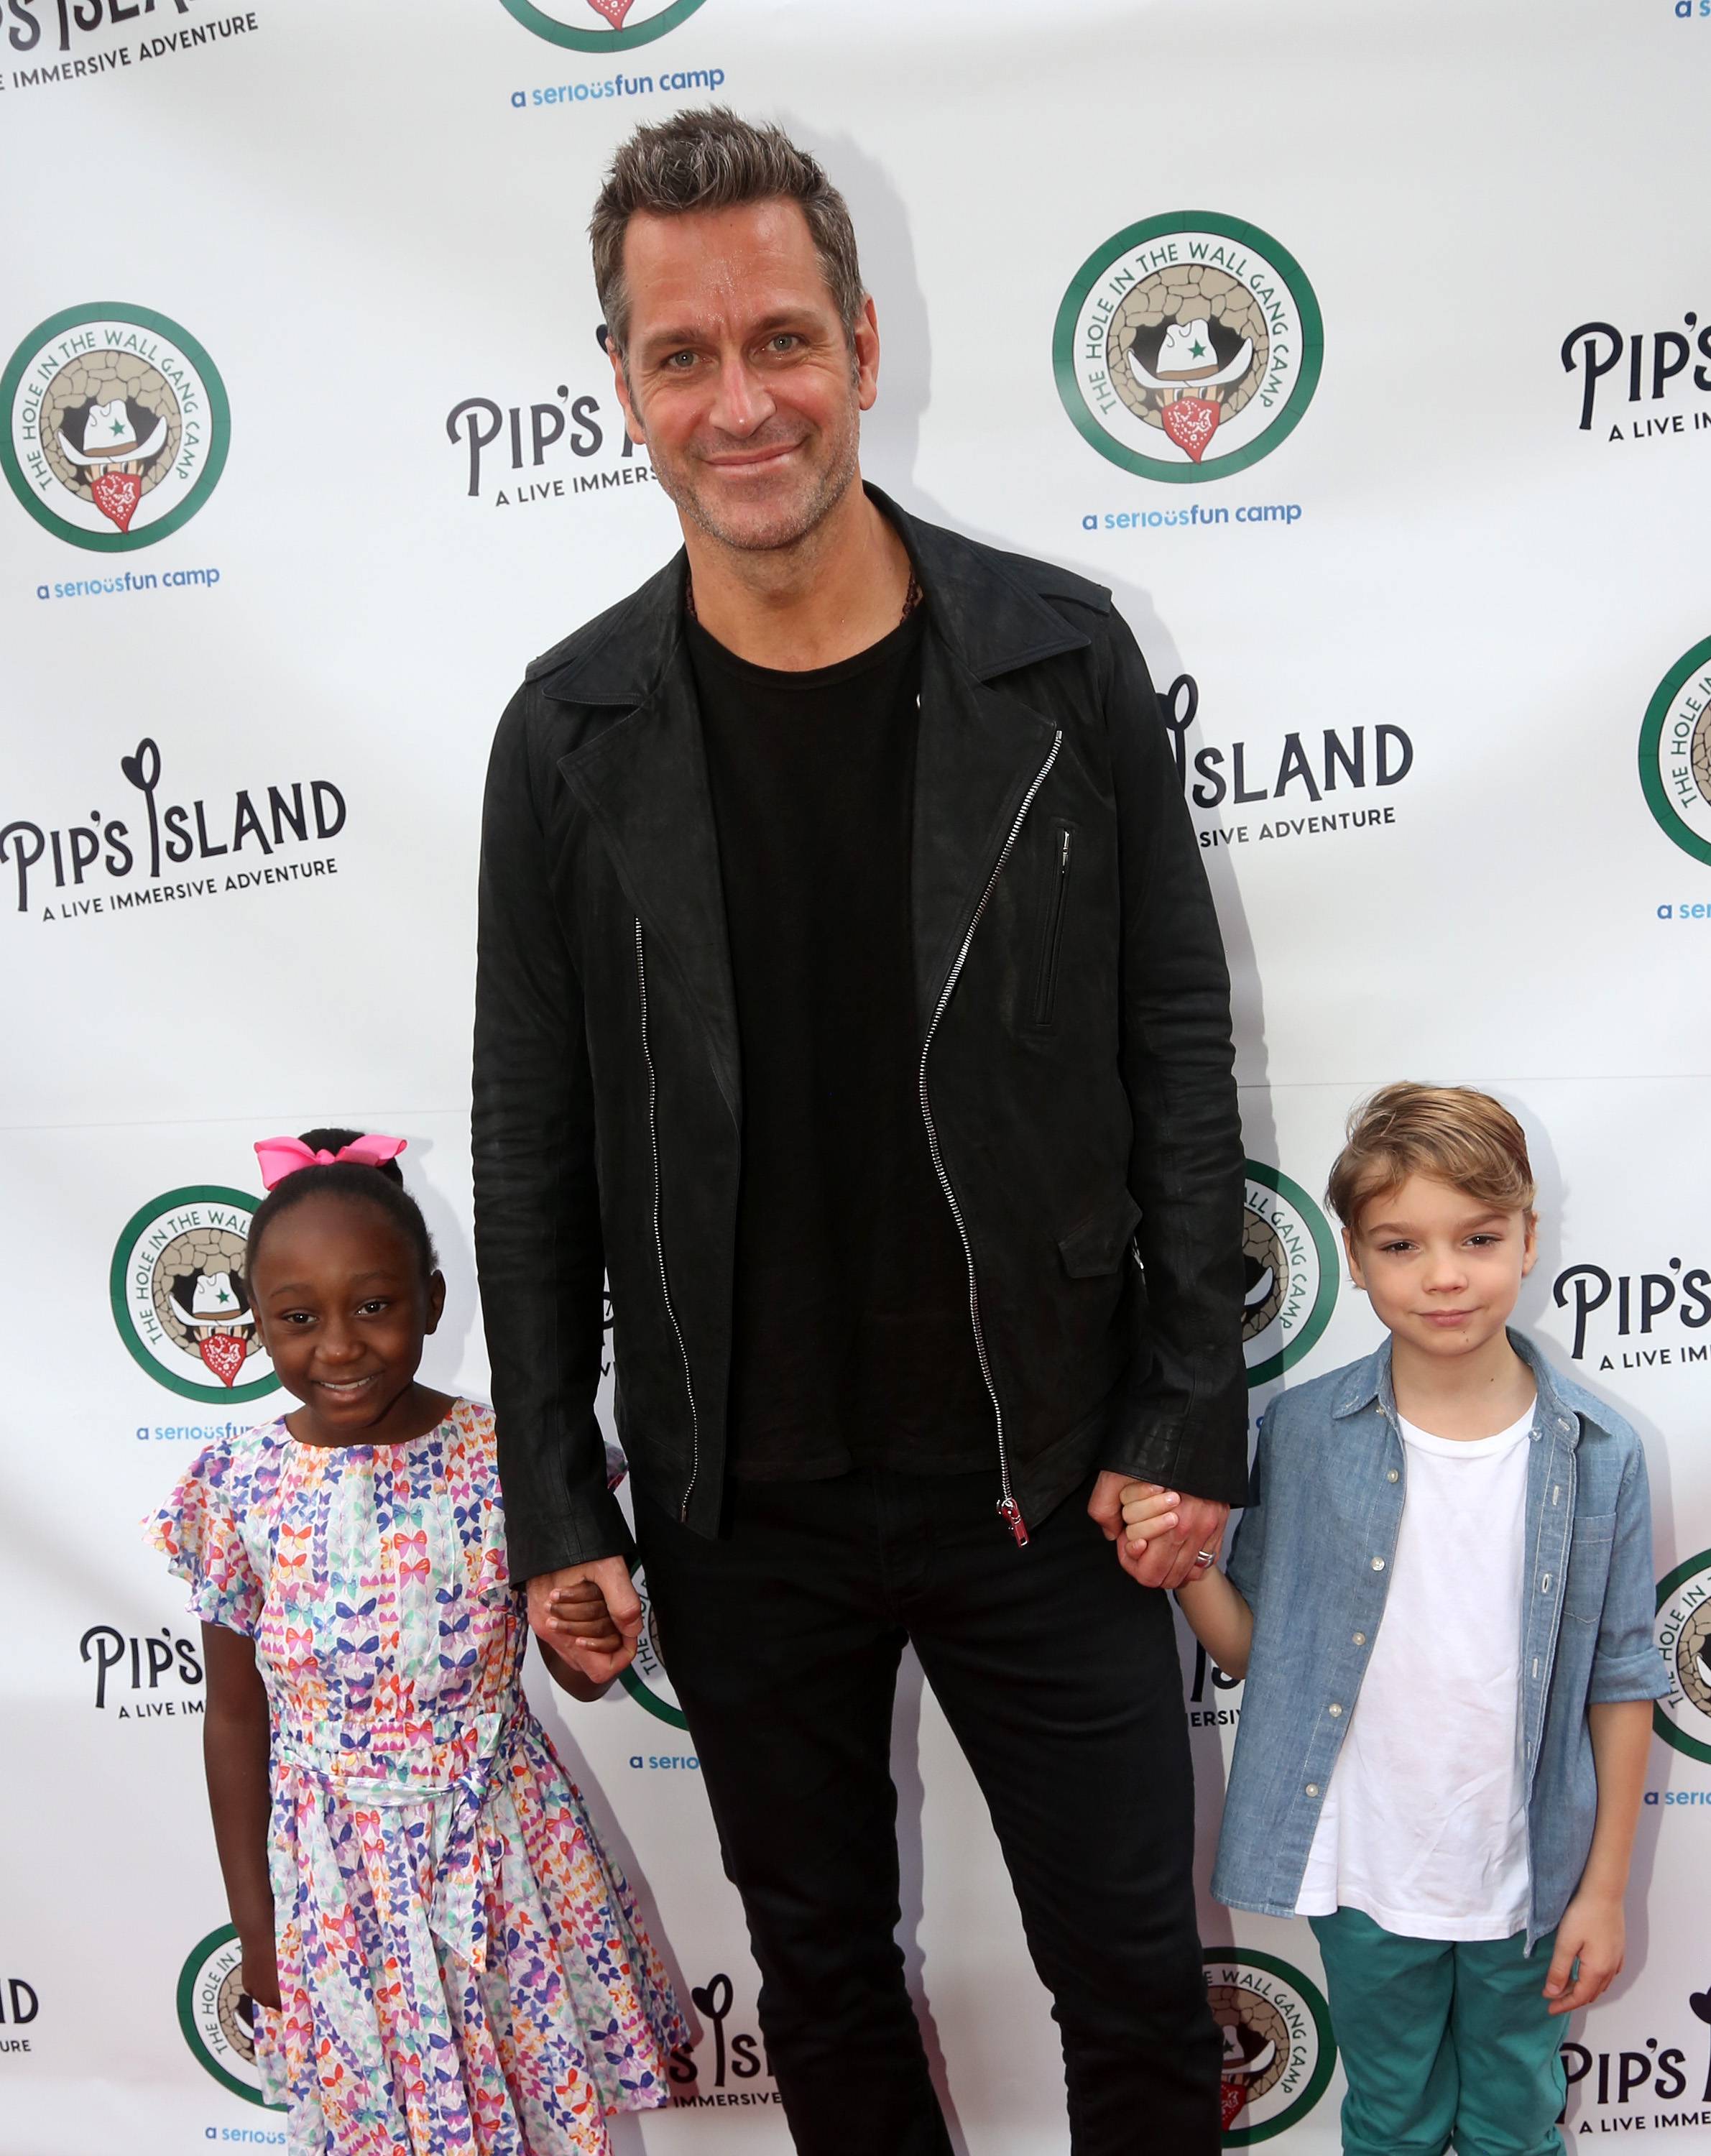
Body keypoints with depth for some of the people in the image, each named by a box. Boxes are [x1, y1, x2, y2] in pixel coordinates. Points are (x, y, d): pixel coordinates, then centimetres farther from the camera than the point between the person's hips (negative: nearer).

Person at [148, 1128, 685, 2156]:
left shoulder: (503, 1457, -13)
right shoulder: (243, 1489, -10)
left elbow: (580, 1678, -3)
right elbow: (236, 1718, 1)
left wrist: (594, 1637, -26)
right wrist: (255, 1920, 5)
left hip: (503, 1842, 0)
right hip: (338, 1874, 1)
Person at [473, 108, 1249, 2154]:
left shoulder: (1061, 660, -6)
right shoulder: (572, 732, -4)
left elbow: (1178, 1057, -2)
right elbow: (531, 1154, 0)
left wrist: (1194, 1415, -5)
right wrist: (556, 1505, 0)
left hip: (1045, 1468, -1)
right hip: (738, 1504, 1)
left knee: (1139, 1986, 13)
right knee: (821, 1972, 20)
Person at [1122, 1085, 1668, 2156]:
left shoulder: (1599, 1454, -10)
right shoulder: (1306, 1436, -10)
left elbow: (1622, 1681, -3)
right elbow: (1257, 1650, -4)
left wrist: (1606, 1890, -1)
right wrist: (1188, 1570, -23)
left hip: (1529, 1880, 0)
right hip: (1367, 1879, 0)